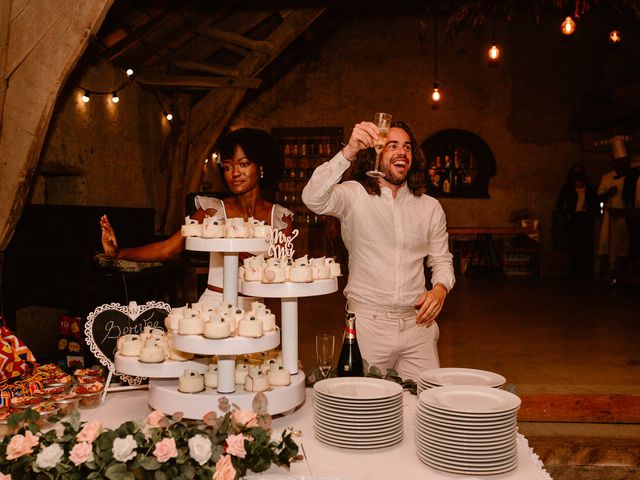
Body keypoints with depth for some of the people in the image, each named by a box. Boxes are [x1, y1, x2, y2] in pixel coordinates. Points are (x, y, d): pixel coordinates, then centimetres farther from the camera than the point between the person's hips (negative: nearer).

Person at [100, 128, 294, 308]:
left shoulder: (281, 218, 3)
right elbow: (167, 248, -5)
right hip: (212, 305, 0)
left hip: (252, 308, 0)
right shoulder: (212, 210, 0)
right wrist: (119, 253, -19)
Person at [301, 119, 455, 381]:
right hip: (367, 323, -3)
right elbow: (313, 199, -23)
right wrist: (349, 151, -34)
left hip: (417, 323, 4)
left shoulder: (430, 207, 10)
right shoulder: (354, 195, -3)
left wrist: (440, 288, -5)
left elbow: (442, 260, 17)